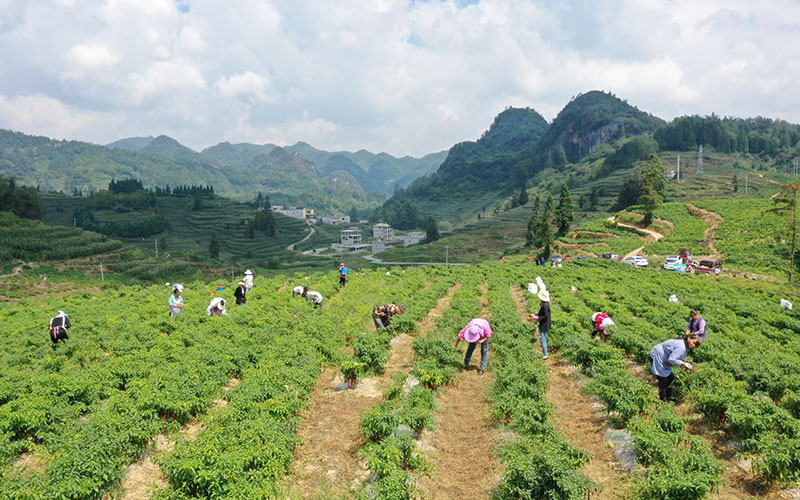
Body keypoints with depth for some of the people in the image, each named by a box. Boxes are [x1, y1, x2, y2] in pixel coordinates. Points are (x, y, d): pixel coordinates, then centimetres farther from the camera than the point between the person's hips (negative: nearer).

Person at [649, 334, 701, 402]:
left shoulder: (686, 347, 4)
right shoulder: (681, 347, -31)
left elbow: (676, 357, 11)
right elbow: (671, 360, -34)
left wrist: (685, 362, -4)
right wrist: (684, 364, -28)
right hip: (657, 358, -11)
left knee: (671, 378, 18)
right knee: (663, 380, -6)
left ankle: (668, 397, 33)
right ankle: (663, 400, 7)